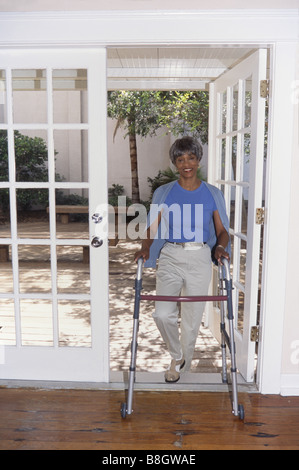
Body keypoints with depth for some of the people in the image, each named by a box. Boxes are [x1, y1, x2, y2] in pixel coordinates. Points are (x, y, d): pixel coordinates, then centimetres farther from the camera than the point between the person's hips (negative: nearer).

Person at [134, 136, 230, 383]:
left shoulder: (212, 194, 6)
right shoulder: (163, 193, 6)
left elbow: (222, 231, 8)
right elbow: (152, 228, 5)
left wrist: (220, 248, -12)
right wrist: (145, 248, -14)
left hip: (200, 259, 0)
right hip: (170, 257, 0)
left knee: (192, 318, 5)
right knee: (163, 314, -13)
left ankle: (184, 362, 33)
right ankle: (177, 357, 17)